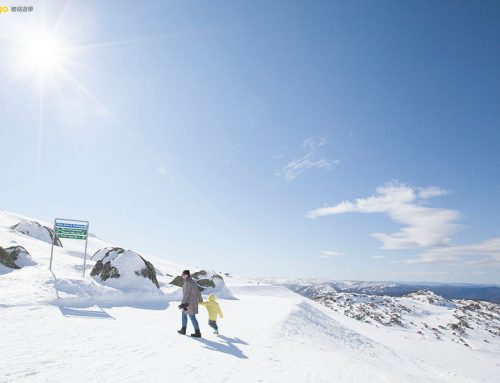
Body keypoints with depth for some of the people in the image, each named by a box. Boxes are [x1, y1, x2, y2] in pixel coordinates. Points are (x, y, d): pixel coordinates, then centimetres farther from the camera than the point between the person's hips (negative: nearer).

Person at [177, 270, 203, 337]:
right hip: (194, 301, 10)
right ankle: (183, 330, 29)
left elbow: (186, 294, -24)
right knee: (184, 314, 21)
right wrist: (200, 300, 29)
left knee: (192, 317, -3)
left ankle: (197, 333, 2)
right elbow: (198, 291, 17)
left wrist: (183, 303, -27)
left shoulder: (187, 283, -18)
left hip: (189, 302, -10)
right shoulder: (193, 282, 10)